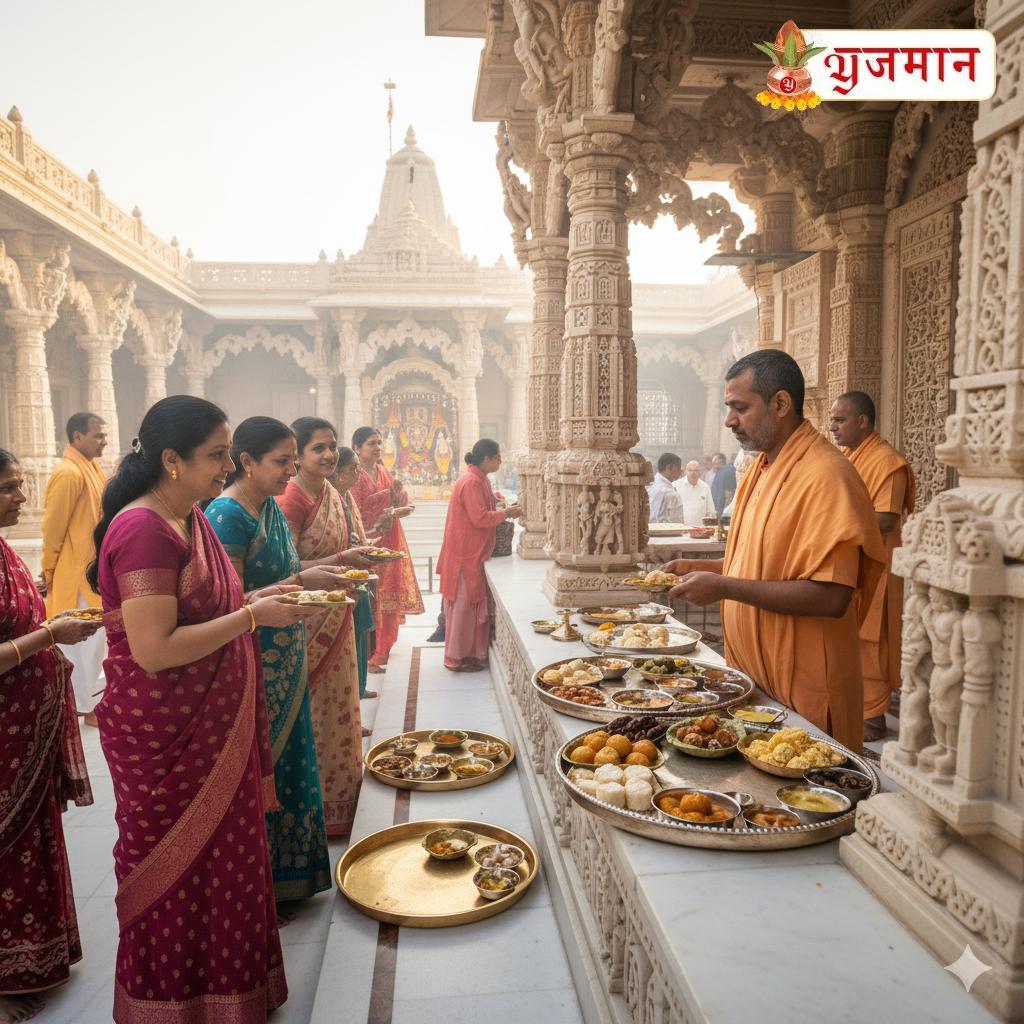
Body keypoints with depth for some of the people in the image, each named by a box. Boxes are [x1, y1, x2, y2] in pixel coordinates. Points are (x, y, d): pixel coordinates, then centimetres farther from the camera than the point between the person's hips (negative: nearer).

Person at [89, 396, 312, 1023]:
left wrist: (256, 598, 3)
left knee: (222, 859, 21)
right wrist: (253, 616, -22)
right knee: (177, 876, 10)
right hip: (163, 737, -9)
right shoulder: (143, 529, -23)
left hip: (213, 729, 9)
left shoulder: (190, 519, 7)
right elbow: (154, 649, -27)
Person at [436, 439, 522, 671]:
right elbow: (480, 518, -22)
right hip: (466, 555, -10)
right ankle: (457, 658, 8)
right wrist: (506, 513, -11)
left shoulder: (479, 480, 14)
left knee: (472, 604, 14)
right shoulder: (472, 482, -19)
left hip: (472, 554, 10)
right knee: (464, 604, -2)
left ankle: (469, 653, 22)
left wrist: (504, 512, 10)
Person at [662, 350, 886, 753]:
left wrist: (724, 588, -24)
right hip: (754, 679, 8)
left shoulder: (826, 476, -19)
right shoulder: (762, 468, 11)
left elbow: (831, 597, -26)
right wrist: (704, 568, 7)